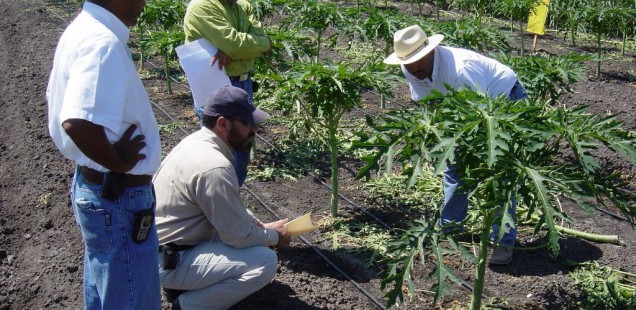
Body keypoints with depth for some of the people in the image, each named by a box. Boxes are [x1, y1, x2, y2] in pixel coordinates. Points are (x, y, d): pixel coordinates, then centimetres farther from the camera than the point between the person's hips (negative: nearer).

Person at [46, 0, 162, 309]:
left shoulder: (82, 29, 6)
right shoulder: (103, 43, -25)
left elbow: (64, 103, 17)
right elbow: (79, 123, -38)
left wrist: (112, 161, 14)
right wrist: (120, 163, -21)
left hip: (96, 186, 9)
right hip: (119, 197, -9)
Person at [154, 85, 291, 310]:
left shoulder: (197, 141, 3)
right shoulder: (214, 167, -27)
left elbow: (230, 205, 17)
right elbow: (238, 235, -19)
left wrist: (260, 225, 9)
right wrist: (274, 237, -1)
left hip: (157, 247, 10)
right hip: (168, 262, -10)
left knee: (249, 223, 18)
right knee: (266, 262, -18)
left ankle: (181, 284, 15)